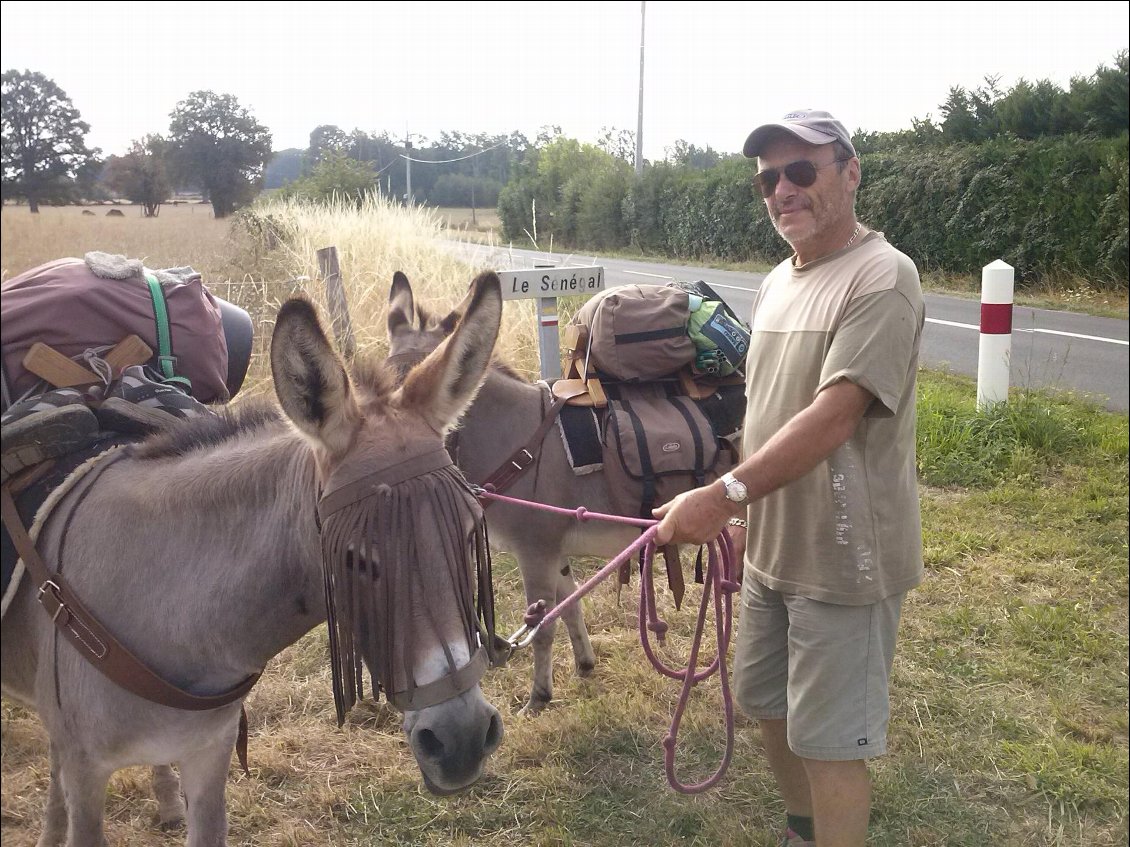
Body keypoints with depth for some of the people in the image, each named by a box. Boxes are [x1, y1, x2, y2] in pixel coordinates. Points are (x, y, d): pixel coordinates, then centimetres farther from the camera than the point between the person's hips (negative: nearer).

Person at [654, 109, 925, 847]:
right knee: (765, 700, 22)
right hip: (773, 545, 9)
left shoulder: (882, 278, -18)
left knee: (827, 739, 3)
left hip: (843, 558, -9)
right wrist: (747, 508, 17)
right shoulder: (780, 281, 8)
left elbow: (831, 419, -28)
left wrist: (726, 493, -34)